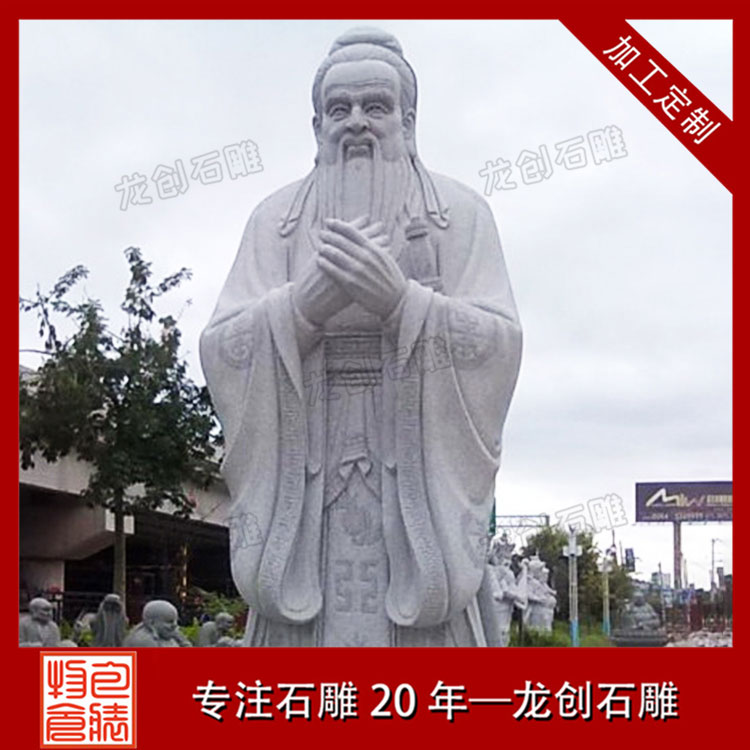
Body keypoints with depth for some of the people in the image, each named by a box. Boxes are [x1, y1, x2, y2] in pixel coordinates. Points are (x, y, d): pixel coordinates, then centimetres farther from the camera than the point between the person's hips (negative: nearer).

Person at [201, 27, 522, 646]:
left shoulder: (459, 213, 9)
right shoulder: (277, 219, 13)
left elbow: (501, 344, -1)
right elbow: (221, 348, 3)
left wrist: (400, 298, -16)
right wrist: (309, 299, -13)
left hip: (420, 484, -1)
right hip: (303, 487, 1)